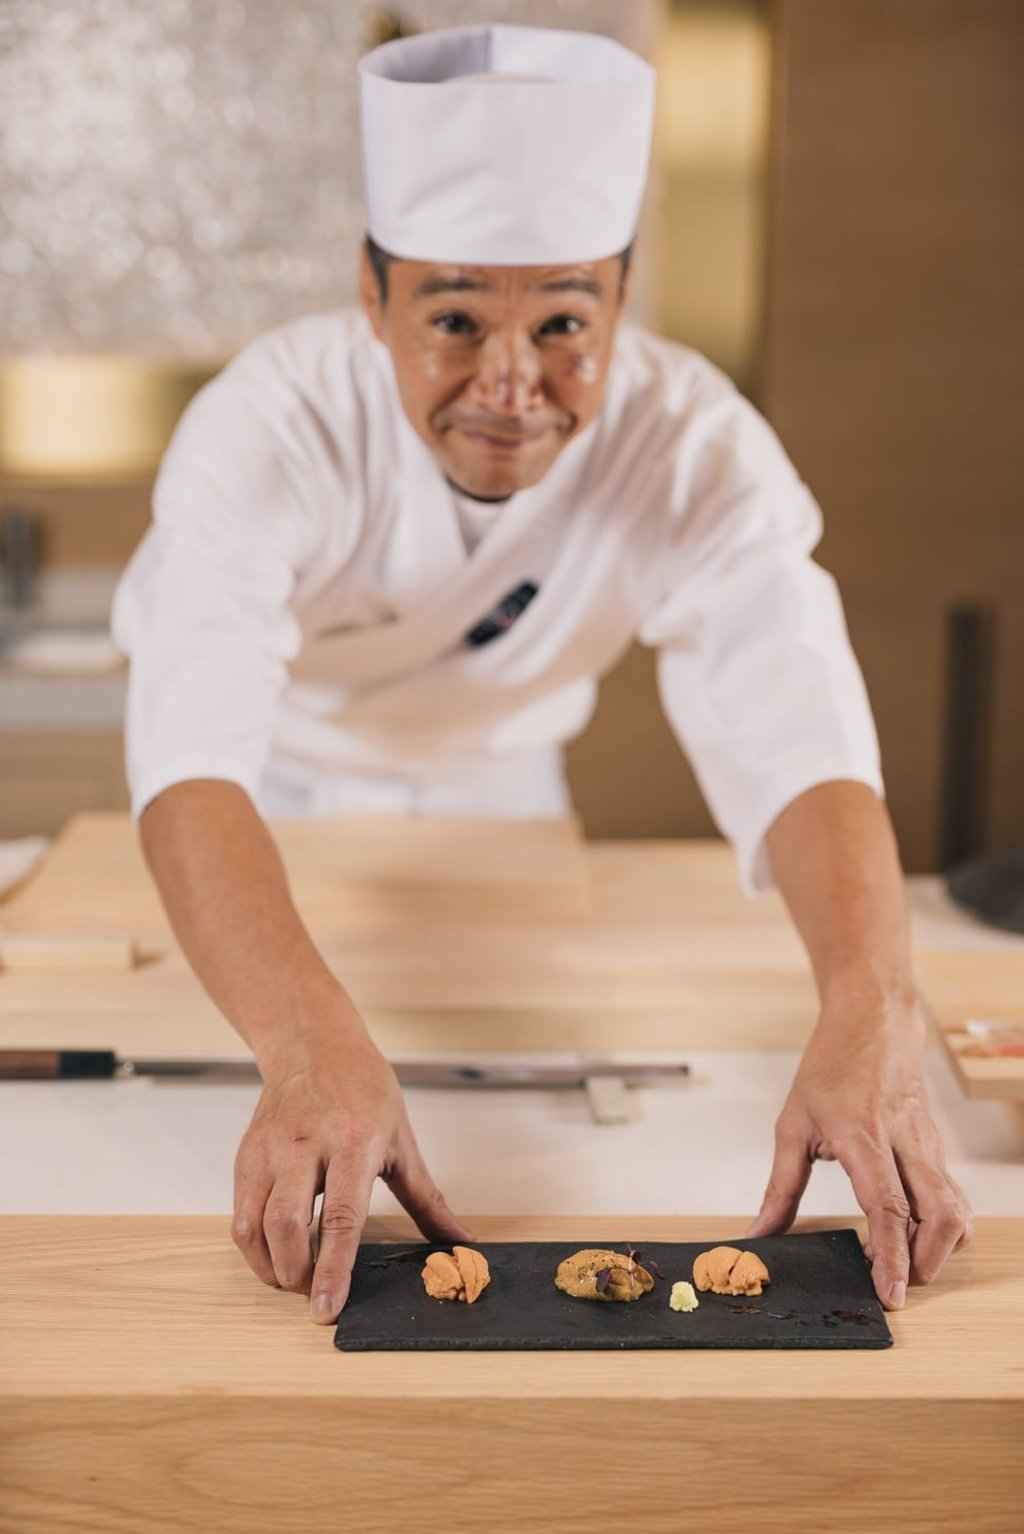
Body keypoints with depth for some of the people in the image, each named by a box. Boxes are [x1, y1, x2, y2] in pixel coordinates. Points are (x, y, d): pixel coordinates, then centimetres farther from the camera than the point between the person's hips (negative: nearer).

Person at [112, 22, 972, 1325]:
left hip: (496, 779, 2)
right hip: (275, 786, -2)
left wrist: (869, 1017, -64)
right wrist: (309, 1042, -72)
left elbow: (802, 746, -45)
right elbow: (192, 761, -53)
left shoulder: (696, 447, -33)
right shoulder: (270, 426, -41)